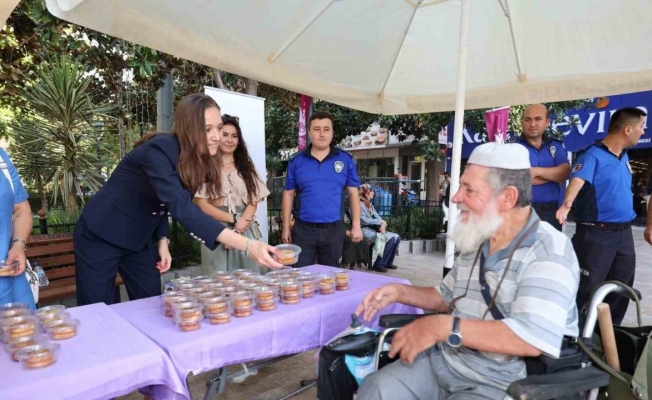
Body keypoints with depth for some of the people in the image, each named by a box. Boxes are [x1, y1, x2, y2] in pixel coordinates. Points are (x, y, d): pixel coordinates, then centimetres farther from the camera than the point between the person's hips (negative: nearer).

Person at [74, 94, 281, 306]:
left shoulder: (196, 160, -6)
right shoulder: (159, 150, -29)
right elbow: (180, 207, -43)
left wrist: (162, 239, -7)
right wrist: (247, 245, -52)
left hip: (139, 240, 7)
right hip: (101, 237, -6)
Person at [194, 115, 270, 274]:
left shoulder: (245, 166, 12)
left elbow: (254, 201, 5)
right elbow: (202, 205, -5)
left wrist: (241, 222, -11)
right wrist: (233, 219, -9)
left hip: (245, 231, 3)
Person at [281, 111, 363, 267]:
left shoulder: (345, 160, 1)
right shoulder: (296, 161, 1)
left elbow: (353, 193, 4)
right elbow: (288, 195, 5)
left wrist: (356, 226, 0)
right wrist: (286, 227, 3)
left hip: (334, 229, 1)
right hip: (303, 229, 0)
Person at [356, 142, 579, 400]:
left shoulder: (548, 250, -15)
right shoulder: (475, 242, 7)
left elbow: (533, 339, -28)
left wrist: (443, 327, -28)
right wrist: (401, 292, 5)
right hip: (445, 361, 6)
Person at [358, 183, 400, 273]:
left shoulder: (370, 204, 19)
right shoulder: (359, 204, -10)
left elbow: (377, 217, 11)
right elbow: (364, 220, -18)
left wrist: (382, 225, -10)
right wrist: (380, 221, -9)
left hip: (374, 229, 9)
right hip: (365, 230, -9)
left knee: (397, 237, -3)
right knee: (390, 238, -23)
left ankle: (388, 262, 5)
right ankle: (378, 264, -16)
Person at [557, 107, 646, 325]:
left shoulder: (624, 157, 11)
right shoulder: (592, 155, -16)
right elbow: (577, 180, -33)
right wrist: (567, 205, -52)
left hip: (624, 233, 9)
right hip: (596, 234, -8)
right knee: (586, 287, -3)